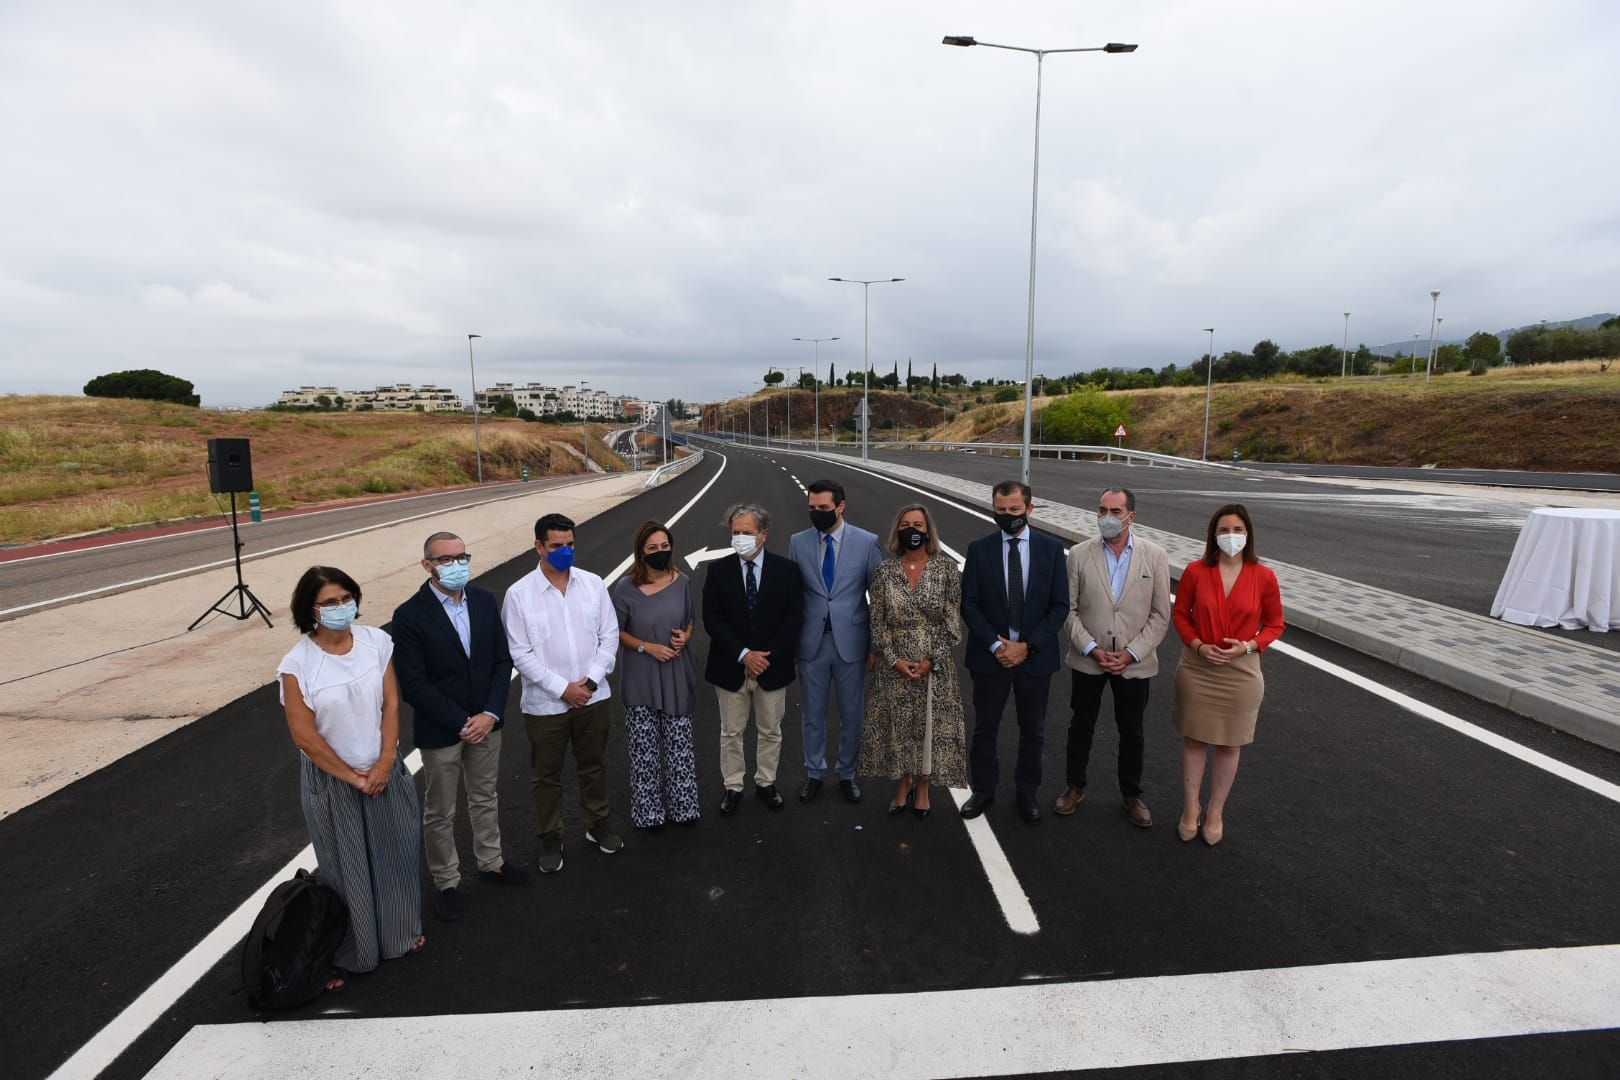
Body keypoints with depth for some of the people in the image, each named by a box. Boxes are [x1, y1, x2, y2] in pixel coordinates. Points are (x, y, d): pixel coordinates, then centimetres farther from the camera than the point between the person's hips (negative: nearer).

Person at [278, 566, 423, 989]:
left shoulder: (376, 641, -9)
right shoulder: (297, 664, -18)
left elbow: (391, 703, -5)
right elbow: (305, 736, -14)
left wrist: (384, 763, -12)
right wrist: (352, 778, -10)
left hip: (384, 770, 3)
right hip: (332, 779, -3)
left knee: (395, 853, 16)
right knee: (345, 866, 12)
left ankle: (398, 932, 39)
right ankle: (345, 952, 33)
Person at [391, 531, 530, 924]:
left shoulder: (484, 600, -3)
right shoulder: (410, 615, -17)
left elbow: (502, 660, -1)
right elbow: (413, 685, -17)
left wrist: (490, 714, -12)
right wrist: (461, 723, -18)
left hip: (485, 721, 5)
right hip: (440, 730, -4)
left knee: (485, 798, 22)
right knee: (440, 813, 13)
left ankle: (490, 861, 43)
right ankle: (446, 882, 33)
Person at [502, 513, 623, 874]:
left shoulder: (593, 583, -4)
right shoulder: (519, 594, -12)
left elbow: (609, 635, -1)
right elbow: (520, 654, -12)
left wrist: (592, 679, -11)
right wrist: (562, 688, -15)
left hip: (593, 697, 2)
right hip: (545, 703, -2)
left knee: (594, 766, 19)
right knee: (547, 775, 14)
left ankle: (597, 824, 40)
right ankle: (550, 837, 34)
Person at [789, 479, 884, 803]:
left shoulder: (867, 542, -6)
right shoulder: (798, 542, -1)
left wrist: (876, 646, -3)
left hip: (851, 642, -1)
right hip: (811, 642, 1)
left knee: (852, 715, 12)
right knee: (813, 715, 14)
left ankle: (847, 773, 33)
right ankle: (814, 773, 34)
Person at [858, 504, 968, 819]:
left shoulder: (946, 572, -6)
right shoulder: (885, 572, -3)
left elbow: (952, 625, -5)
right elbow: (877, 622, -2)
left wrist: (931, 661, -12)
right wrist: (894, 660, -10)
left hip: (935, 667, -1)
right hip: (895, 666, 1)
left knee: (931, 724, 9)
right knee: (897, 724, 11)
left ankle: (923, 787, 30)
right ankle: (904, 784, 32)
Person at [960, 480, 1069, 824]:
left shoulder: (1051, 549, -2)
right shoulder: (979, 549, -3)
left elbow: (1059, 606, -3)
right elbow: (969, 605, -4)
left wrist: (1027, 646, -12)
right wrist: (995, 645, -14)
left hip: (1035, 656, 1)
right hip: (990, 655, 0)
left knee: (1033, 732, 14)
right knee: (984, 729, 11)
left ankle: (1026, 793, 33)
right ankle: (982, 791, 30)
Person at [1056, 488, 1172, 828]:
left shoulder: (1155, 556, -6)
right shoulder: (1079, 554, -6)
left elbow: (1160, 615, -5)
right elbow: (1069, 610, -5)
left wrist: (1131, 653, -13)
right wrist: (1092, 649, -14)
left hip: (1134, 662, 0)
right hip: (1087, 660, 0)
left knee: (1132, 733, 15)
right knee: (1080, 726, 14)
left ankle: (1131, 794, 35)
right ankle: (1075, 787, 34)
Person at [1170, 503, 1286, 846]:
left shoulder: (1263, 577, -8)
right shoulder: (1196, 571, -8)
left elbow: (1275, 624, 2)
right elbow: (1180, 613, 3)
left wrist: (1249, 646, -15)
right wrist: (1198, 645, -12)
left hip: (1240, 672, 0)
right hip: (1197, 668, 0)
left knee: (1229, 744, 13)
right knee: (1194, 740, 11)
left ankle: (1216, 812, 31)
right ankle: (1190, 809, 27)